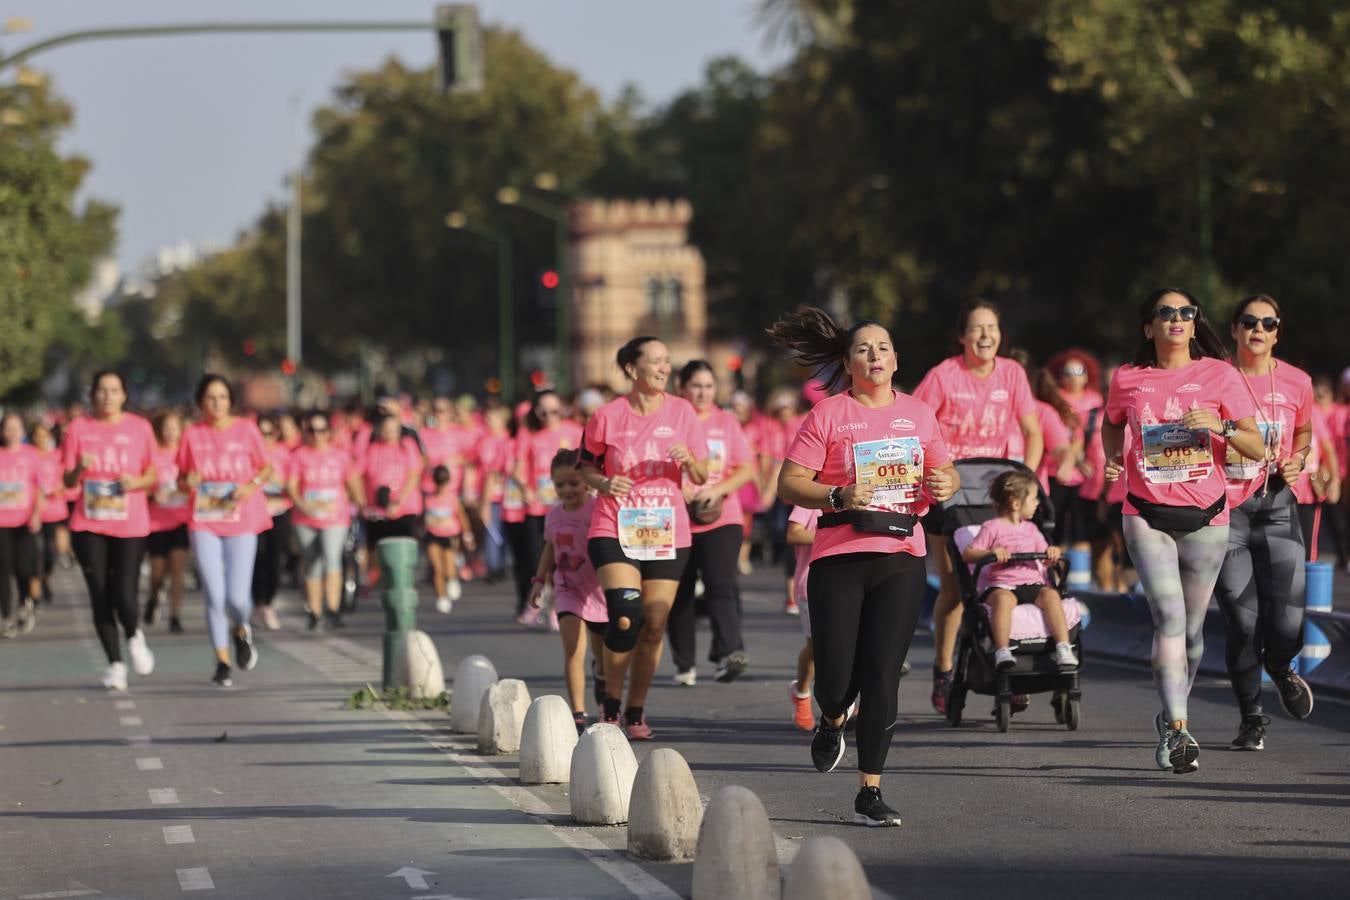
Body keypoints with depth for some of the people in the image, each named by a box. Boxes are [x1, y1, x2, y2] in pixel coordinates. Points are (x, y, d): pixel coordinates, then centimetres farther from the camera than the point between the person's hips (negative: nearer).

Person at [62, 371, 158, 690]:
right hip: (89, 525, 1)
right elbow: (67, 480, 4)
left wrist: (137, 482, -12)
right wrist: (79, 469, -17)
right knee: (100, 596, 1)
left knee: (124, 595, -11)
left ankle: (135, 638, 23)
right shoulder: (78, 428, 2)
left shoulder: (139, 427, 2)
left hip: (130, 525, -1)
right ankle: (115, 664, 16)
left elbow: (153, 474, 9)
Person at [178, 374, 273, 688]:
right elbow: (181, 478, 11)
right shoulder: (192, 434, 3)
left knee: (237, 597, -8)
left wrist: (253, 484, -12)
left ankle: (241, 631, 28)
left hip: (241, 522, -1)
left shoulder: (246, 429, 0)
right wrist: (188, 481, -12)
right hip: (203, 523, 1)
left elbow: (267, 467, 8)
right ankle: (222, 662, 9)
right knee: (214, 595, -5)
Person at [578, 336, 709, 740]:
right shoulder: (608, 416, -4)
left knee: (654, 627, 3)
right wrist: (604, 483, -12)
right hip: (614, 530, -3)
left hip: (668, 535, 3)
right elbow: (586, 466, 9)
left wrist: (689, 461, -14)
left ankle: (636, 712, 18)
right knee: (625, 618, -19)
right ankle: (611, 705, 2)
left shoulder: (682, 412, 2)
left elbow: (700, 477, 8)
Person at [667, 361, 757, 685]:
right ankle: (684, 664, 15)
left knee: (721, 585, -17)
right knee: (679, 595, 5)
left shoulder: (726, 422, 9)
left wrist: (718, 489, -10)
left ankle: (728, 654, -27)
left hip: (722, 520, 0)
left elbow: (747, 470, 6)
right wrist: (678, 491, -15)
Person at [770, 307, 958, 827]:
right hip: (839, 558, -2)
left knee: (882, 677, -3)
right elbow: (789, 485, -4)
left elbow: (944, 472, 24)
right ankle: (832, 721, 35)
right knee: (836, 678, -4)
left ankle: (870, 794, 2)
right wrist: (838, 496, -20)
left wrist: (946, 484, 0)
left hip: (902, 558, 2)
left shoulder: (918, 414, 12)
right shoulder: (828, 415, 0)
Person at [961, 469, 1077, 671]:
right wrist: (990, 553, -21)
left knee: (1050, 594, -27)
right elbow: (967, 554, -2)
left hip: (1031, 583, 5)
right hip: (1000, 585, -5)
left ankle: (1063, 647, -29)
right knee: (1004, 598, -39)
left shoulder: (1031, 529, 22)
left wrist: (1052, 552, -1)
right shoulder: (992, 528, 3)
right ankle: (1002, 651, -42)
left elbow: (1046, 558, 23)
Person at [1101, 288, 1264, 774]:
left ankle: (1171, 718, 30)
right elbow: (1111, 424, 25)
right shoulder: (1127, 379, 4)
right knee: (1169, 617, -16)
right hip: (1147, 515, -1)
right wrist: (1113, 460, 6)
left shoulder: (1219, 375, 1)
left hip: (1205, 515, 1)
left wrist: (1219, 424, -16)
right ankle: (1178, 730, -18)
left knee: (1192, 627, 8)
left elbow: (1257, 448, 1)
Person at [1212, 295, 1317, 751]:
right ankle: (1251, 717, 16)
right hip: (1226, 508, -1)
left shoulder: (1296, 382, 5)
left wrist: (1298, 460, 2)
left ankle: (1280, 667, 30)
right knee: (1242, 623, -3)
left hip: (1277, 505, 1)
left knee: (1288, 623, -8)